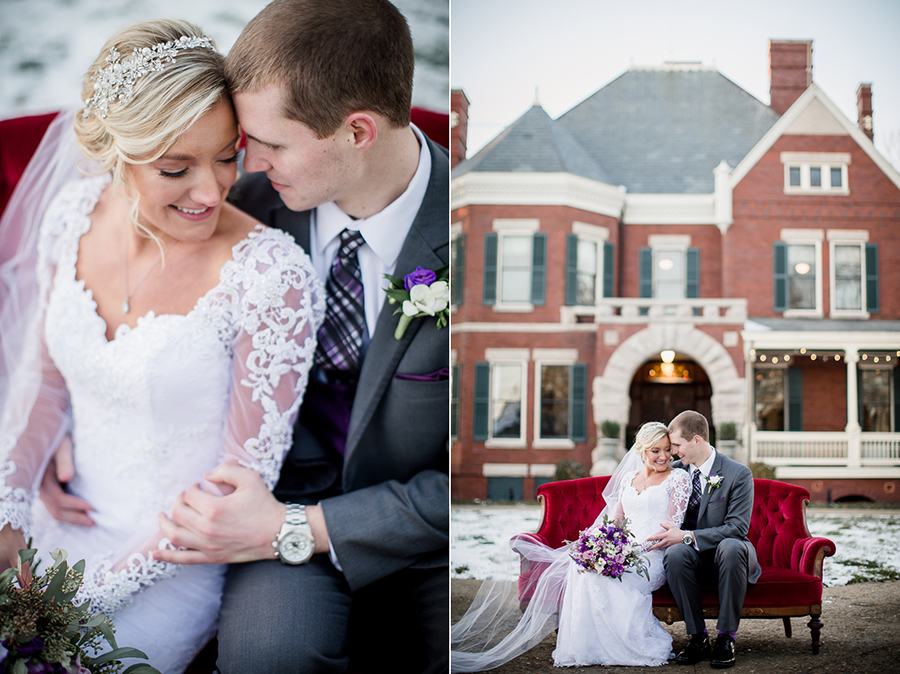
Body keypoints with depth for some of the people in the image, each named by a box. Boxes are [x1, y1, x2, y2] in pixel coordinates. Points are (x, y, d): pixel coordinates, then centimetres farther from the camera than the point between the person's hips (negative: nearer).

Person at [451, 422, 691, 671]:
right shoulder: (629, 478, 22)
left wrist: (639, 546, -18)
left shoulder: (677, 478, 5)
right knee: (582, 567, -29)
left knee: (602, 573, -34)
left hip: (653, 555, -5)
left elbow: (673, 525, -4)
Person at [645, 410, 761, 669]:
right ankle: (698, 637, -22)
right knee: (675, 552, -33)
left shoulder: (738, 473, -10)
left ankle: (726, 636, -27)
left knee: (731, 547, -38)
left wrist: (687, 536, -24)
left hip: (725, 557, -3)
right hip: (694, 559, 3)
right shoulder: (675, 471, 5)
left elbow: (737, 527, -17)